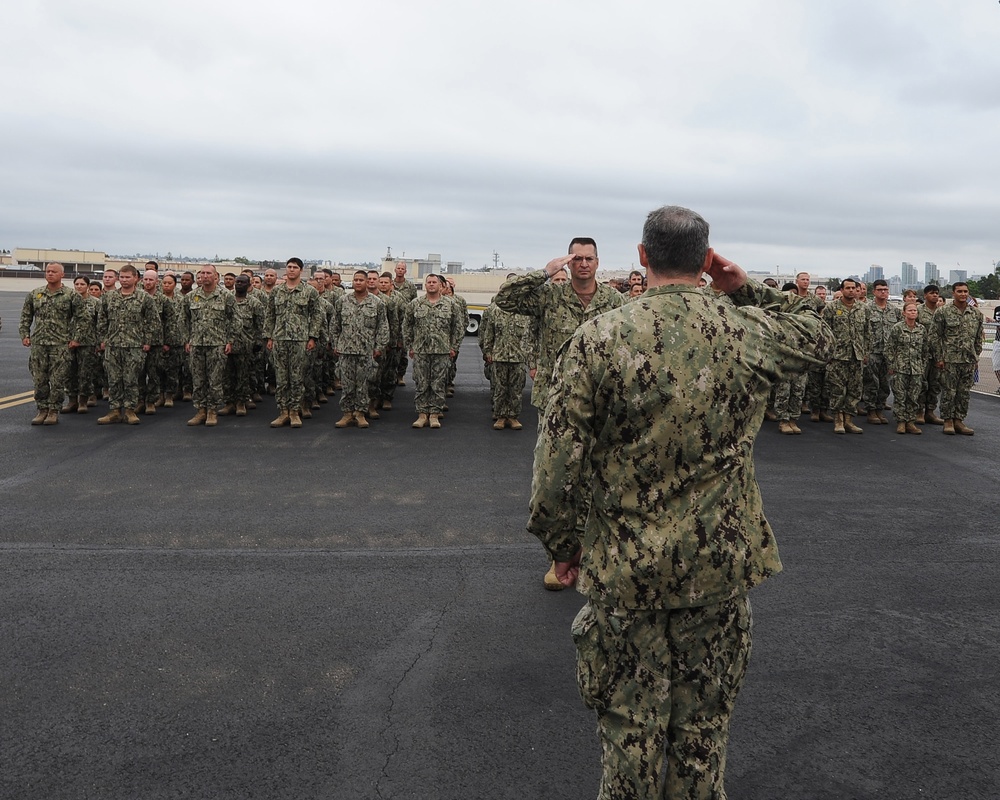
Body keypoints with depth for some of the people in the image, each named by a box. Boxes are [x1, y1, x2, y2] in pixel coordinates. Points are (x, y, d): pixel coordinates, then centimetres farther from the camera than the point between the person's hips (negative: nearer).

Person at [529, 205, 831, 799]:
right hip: (721, 563, 2)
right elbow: (816, 337, 18)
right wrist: (745, 288, 9)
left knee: (631, 717, 16)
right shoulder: (749, 332, -7)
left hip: (625, 566, -2)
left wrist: (562, 544, 1)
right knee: (705, 716, 21)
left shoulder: (598, 339, -15)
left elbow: (558, 464, -14)